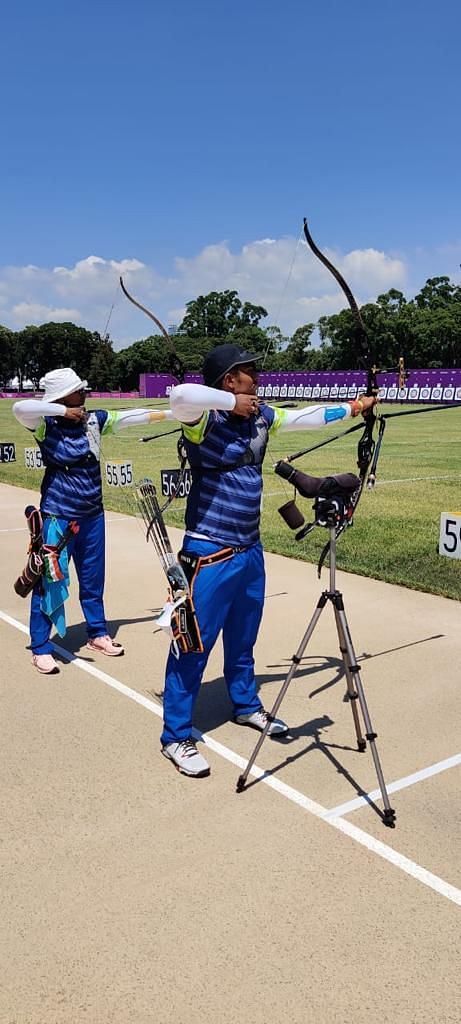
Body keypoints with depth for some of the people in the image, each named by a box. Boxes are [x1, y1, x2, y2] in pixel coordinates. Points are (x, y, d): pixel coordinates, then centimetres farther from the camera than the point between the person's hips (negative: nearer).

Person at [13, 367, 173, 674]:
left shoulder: (94, 419, 2)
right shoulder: (46, 425, -12)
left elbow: (132, 416, 6)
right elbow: (20, 408, -31)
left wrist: (175, 412, 5)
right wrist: (64, 411, -23)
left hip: (92, 514, 5)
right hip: (58, 516, -5)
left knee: (93, 579, 17)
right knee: (49, 581, 1)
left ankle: (97, 634, 34)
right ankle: (41, 647, 13)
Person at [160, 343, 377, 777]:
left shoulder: (260, 416, 7)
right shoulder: (204, 417, -16)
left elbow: (303, 416, 22)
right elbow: (179, 394, -37)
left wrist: (351, 408, 29)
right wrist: (231, 403, -25)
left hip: (250, 549, 8)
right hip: (210, 553, -8)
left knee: (242, 637, 23)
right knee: (193, 645, 0)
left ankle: (246, 705, 43)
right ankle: (175, 737, 13)